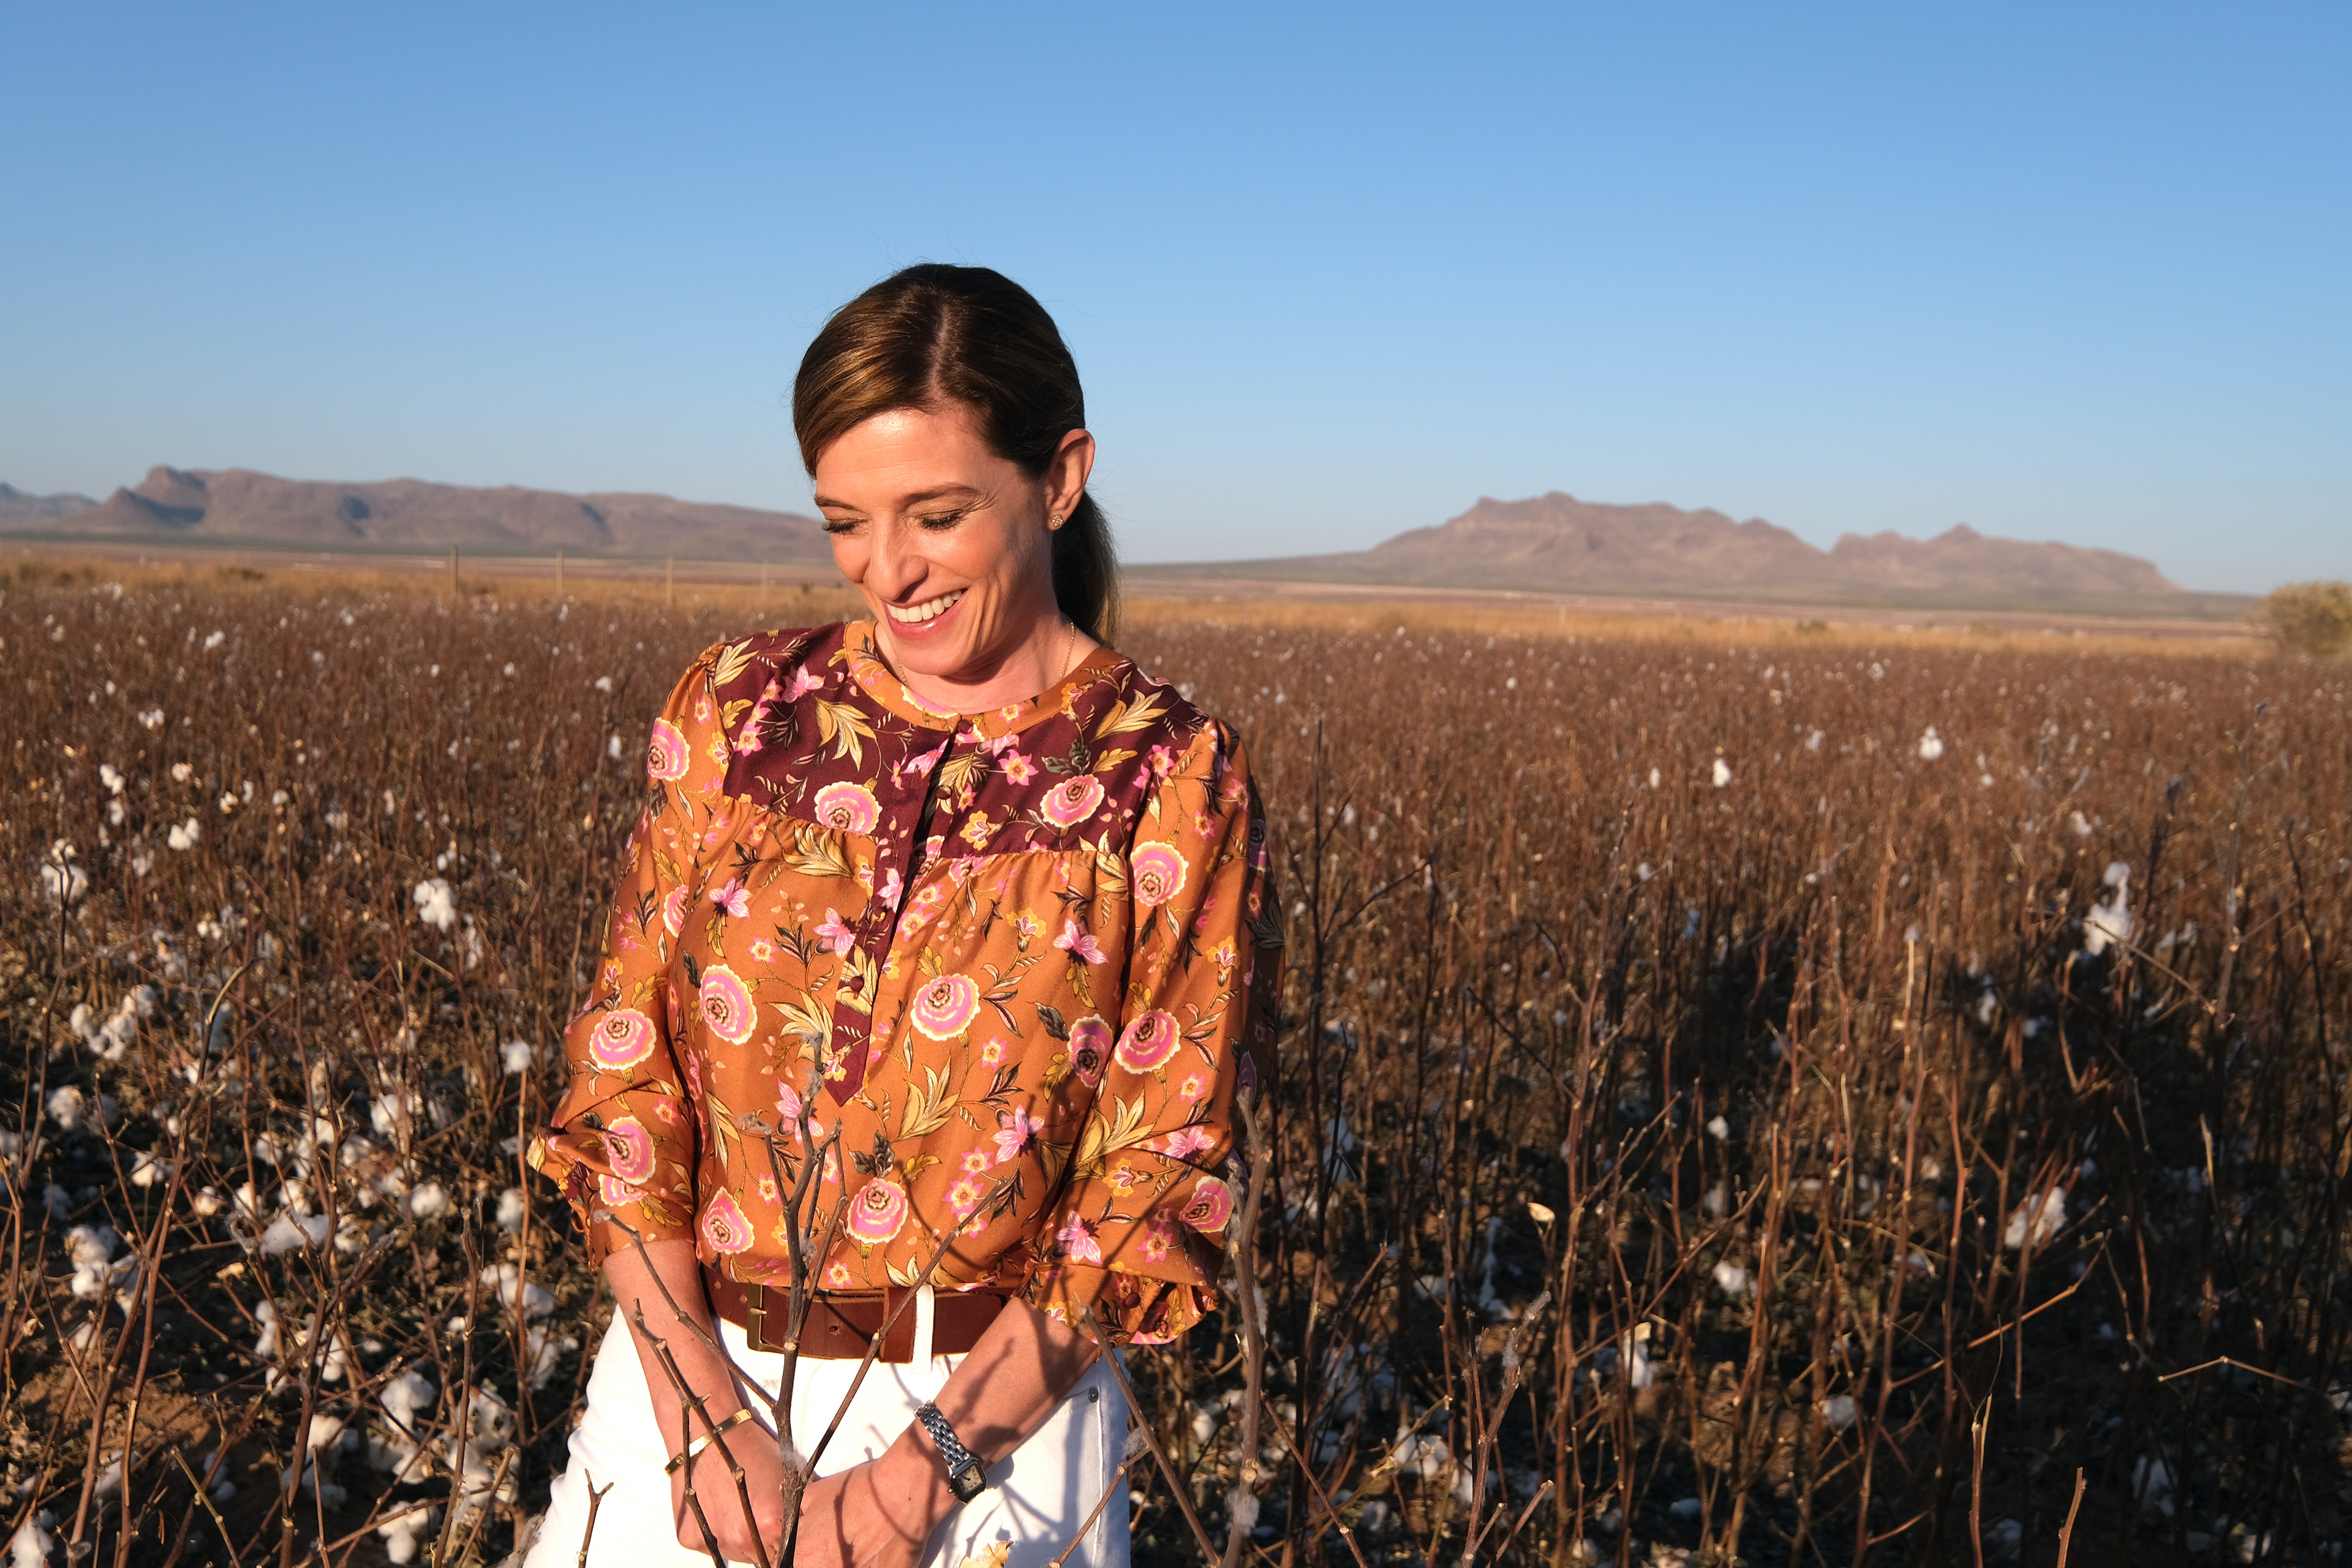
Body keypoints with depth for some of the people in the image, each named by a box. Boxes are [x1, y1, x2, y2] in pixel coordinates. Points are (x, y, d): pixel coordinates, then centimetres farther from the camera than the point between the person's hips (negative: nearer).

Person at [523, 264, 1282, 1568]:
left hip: (990, 1414, -2)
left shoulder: (1173, 786, -9)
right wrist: (702, 1409, -11)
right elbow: (625, 1070, -1)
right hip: (686, 1382, 3)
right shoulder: (731, 711, -1)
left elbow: (1155, 1186, -9)